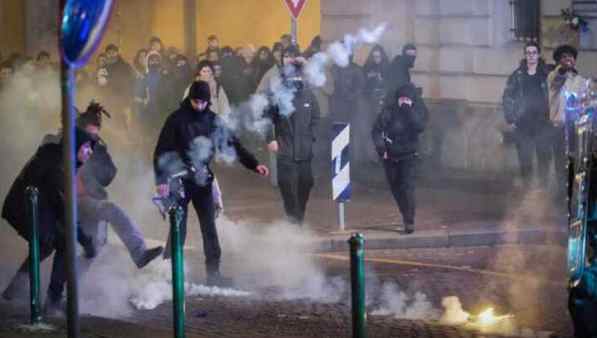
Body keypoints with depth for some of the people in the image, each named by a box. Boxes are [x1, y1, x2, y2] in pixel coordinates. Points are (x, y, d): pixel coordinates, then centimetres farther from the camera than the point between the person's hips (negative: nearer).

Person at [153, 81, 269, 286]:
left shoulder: (212, 120, 5)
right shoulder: (177, 119, -5)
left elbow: (232, 144, 6)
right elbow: (161, 151, -7)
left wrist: (254, 165, -5)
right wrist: (162, 180, -15)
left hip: (202, 181, 3)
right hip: (179, 182, -3)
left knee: (209, 229, 0)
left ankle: (213, 273, 3)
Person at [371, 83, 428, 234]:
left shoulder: (418, 111, -7)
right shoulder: (389, 111, -9)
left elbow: (419, 127, -26)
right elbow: (377, 130, -10)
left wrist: (408, 111, -29)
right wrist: (380, 147, -23)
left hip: (408, 156, -2)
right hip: (390, 156, 2)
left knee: (407, 187, -14)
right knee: (395, 187, 11)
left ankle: (409, 221, -13)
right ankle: (406, 215, 31)